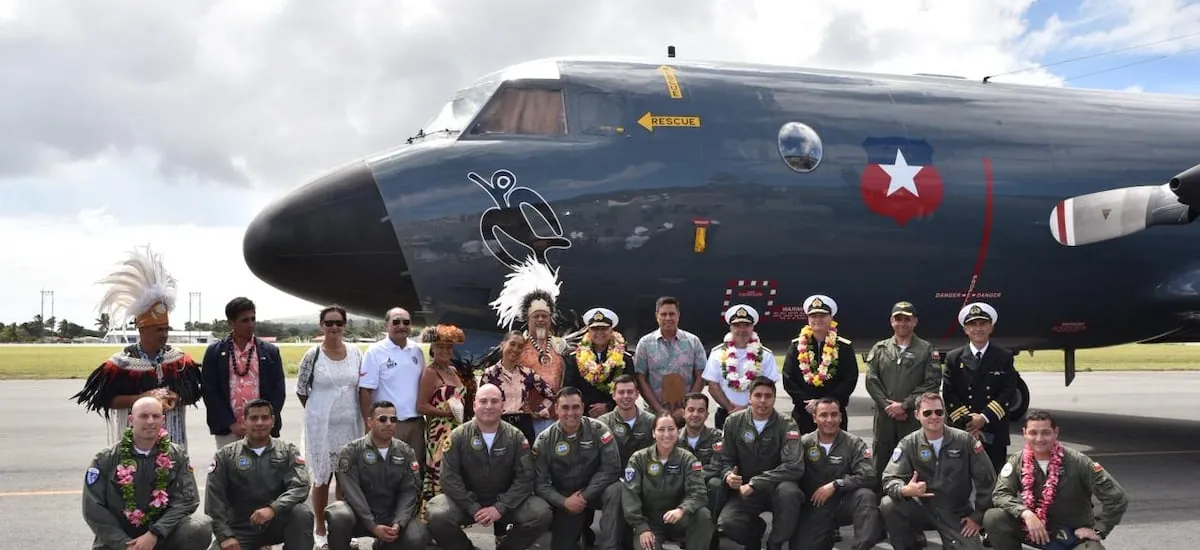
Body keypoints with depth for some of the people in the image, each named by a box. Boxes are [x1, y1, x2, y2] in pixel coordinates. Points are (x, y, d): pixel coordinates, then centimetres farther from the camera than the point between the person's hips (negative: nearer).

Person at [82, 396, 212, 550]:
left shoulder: (177, 456, 1)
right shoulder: (105, 460, -1)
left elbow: (187, 499, -7)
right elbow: (93, 509, -4)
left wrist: (154, 534, -20)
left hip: (161, 535, 1)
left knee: (201, 527, -26)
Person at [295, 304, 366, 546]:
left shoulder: (355, 353, 1)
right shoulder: (313, 355, -8)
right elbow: (301, 390, 1)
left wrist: (367, 419, 6)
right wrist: (319, 411, 7)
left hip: (350, 425, 3)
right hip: (321, 427, -3)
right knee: (321, 478, 7)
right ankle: (320, 529, 20)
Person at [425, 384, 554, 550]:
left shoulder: (516, 436, -4)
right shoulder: (458, 436, -7)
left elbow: (525, 477, -9)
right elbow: (450, 478, -11)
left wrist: (500, 507, -20)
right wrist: (473, 509, -20)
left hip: (506, 501, 1)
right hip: (467, 502, -1)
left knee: (541, 514, -24)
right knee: (437, 516, -30)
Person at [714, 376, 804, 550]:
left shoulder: (786, 425, -9)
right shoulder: (733, 422, -1)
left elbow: (794, 467, -20)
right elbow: (726, 460, 5)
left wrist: (755, 483, -25)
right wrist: (728, 475, -21)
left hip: (776, 487, -1)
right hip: (745, 490, 1)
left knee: (789, 492, -38)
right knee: (726, 524, -28)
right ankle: (755, 528, 12)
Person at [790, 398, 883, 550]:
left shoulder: (854, 443, -3)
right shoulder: (804, 443, 0)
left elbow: (869, 477, -17)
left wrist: (835, 485, -21)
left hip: (844, 503, -1)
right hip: (814, 507, 1)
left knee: (866, 496, -32)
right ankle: (826, 537, 17)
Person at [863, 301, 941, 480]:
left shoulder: (927, 350, 5)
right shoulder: (880, 349, 11)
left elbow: (932, 382, -4)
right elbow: (871, 380, 3)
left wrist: (905, 404, -11)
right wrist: (888, 405, -9)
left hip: (914, 418, -2)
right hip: (885, 416, 2)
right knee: (881, 464, 6)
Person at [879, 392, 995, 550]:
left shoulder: (965, 440, -6)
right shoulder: (908, 444, -6)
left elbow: (985, 478, -1)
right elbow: (891, 478, -13)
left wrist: (978, 516, -3)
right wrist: (905, 490, -37)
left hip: (957, 513, -1)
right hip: (923, 509, 1)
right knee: (888, 505, -26)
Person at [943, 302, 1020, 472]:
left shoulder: (1005, 357, 6)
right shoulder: (953, 358, 6)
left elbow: (1009, 393, -2)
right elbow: (949, 394, 0)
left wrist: (984, 417, -12)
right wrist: (967, 421, -11)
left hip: (994, 433, 0)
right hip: (962, 431, 0)